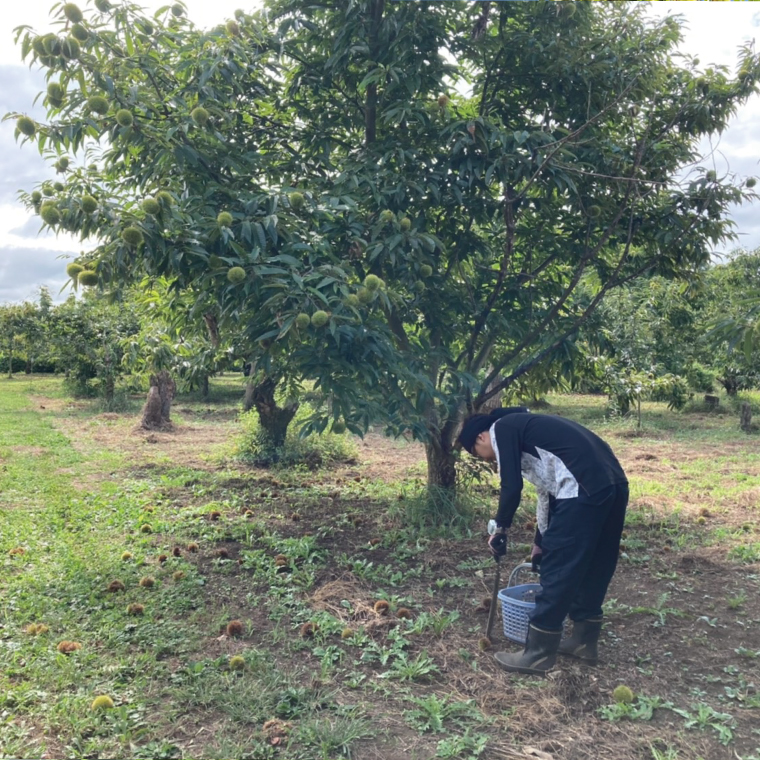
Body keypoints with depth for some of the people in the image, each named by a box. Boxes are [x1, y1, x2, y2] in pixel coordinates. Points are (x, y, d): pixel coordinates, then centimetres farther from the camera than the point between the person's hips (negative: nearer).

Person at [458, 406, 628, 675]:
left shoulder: (502, 428, 3)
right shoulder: (524, 427, 29)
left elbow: (511, 487, -6)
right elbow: (549, 489, 34)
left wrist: (500, 528, 11)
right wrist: (541, 542, 39)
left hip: (584, 492, -10)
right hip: (613, 484, 10)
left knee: (558, 572, 1)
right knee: (593, 568, 21)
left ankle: (537, 655, 12)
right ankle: (584, 641, 34)